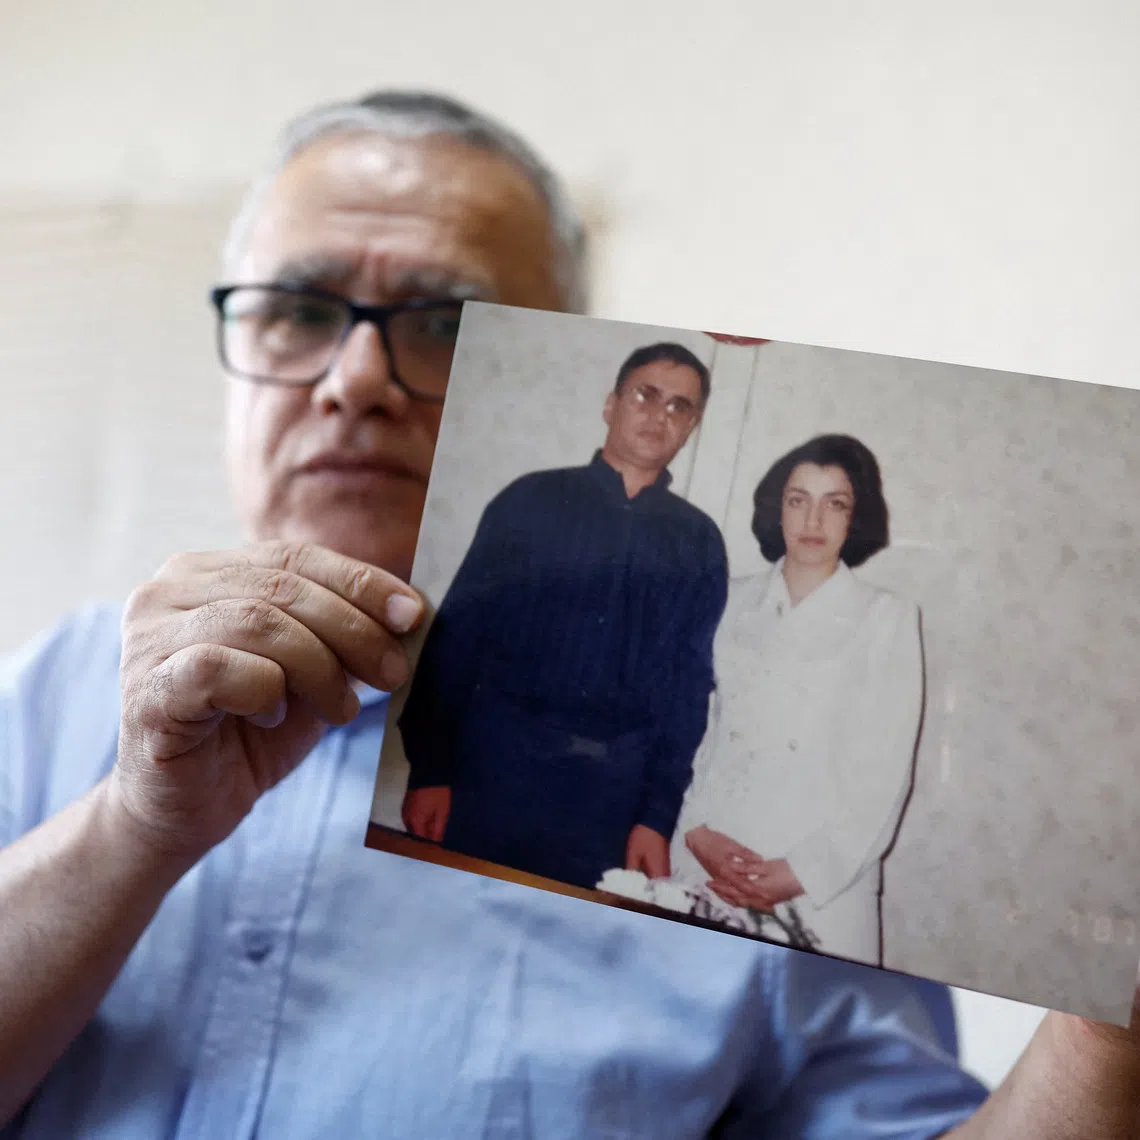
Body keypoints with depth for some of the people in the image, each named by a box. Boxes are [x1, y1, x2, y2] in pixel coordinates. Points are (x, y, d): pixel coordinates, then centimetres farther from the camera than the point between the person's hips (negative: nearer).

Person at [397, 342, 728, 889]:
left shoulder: (699, 542, 8)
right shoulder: (532, 499, 4)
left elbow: (690, 682, 6)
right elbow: (458, 629, 1)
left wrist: (658, 816, -1)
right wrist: (430, 769, -6)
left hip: (612, 788, 1)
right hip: (498, 761, -1)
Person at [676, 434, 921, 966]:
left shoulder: (887, 618, 3)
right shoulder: (734, 603, 10)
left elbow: (884, 769, -2)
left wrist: (805, 872, -10)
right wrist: (697, 830, -9)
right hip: (710, 869, 2)